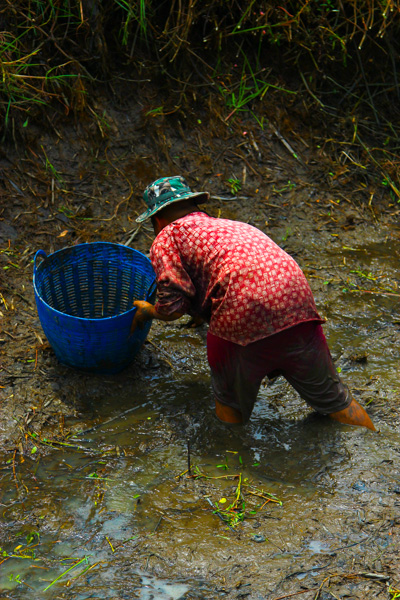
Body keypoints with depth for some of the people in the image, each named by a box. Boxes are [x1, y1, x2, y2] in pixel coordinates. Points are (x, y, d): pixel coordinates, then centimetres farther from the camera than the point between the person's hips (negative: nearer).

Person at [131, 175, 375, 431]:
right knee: (333, 399, 19)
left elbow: (172, 308, 4)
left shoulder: (167, 237, 14)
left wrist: (148, 310, 26)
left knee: (230, 409, 17)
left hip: (243, 314, -6)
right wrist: (202, 311, 64)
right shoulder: (232, 225, 34)